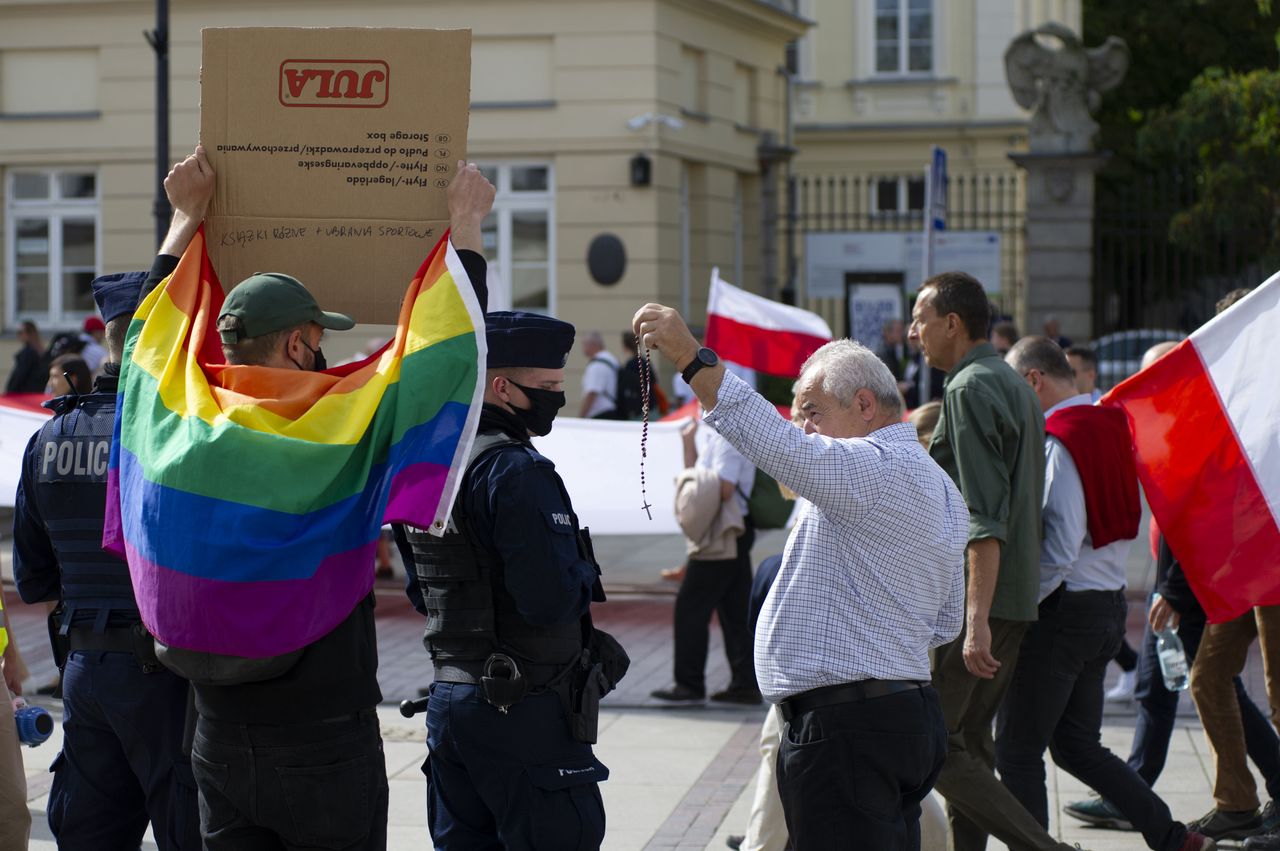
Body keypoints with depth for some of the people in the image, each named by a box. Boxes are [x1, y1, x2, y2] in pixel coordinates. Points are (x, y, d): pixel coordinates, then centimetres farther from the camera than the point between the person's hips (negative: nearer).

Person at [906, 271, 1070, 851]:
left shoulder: (969, 389, -13)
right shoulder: (1015, 386, 18)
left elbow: (984, 520, -21)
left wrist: (975, 620, -25)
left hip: (977, 596, -10)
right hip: (1019, 595, 10)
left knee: (929, 742, -8)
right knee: (968, 741, 12)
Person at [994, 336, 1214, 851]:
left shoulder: (1056, 441, -18)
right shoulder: (1112, 428, 9)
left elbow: (1058, 549, -24)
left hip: (1063, 609, -9)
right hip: (1111, 604, 9)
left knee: (1017, 752, 1)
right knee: (1077, 745, 17)